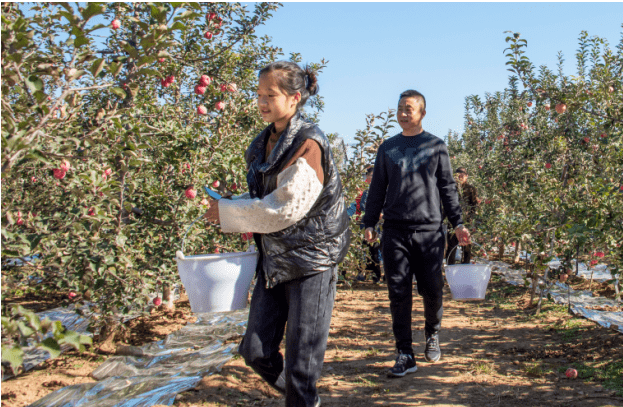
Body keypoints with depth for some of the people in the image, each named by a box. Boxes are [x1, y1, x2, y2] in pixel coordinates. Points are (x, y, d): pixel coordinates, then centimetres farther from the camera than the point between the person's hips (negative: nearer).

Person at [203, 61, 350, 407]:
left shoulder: (308, 144, -16)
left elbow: (287, 208, -22)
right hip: (274, 260, 7)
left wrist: (228, 213, -13)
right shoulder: (263, 144, 9)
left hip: (311, 259, -7)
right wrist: (229, 212, 1)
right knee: (255, 351, 8)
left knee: (301, 362, 0)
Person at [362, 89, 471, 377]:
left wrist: (458, 223, 2)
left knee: (432, 290, 2)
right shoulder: (388, 147, 13)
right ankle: (405, 354, 6)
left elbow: (447, 188, 9)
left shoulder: (436, 146, 9)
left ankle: (432, 334, 31)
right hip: (395, 231, 1)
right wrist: (369, 223, 6)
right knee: (399, 294, -1)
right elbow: (377, 189, 15)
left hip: (429, 231, -1)